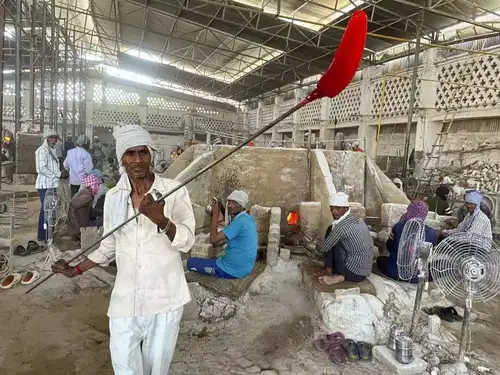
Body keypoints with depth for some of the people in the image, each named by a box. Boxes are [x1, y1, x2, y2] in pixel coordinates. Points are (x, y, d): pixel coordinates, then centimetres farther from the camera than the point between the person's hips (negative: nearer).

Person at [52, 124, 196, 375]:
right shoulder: (113, 197, 1)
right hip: (126, 298, 2)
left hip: (165, 296, -2)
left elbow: (187, 242, -15)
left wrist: (161, 220, -31)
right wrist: (77, 270, 13)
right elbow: (110, 246, 13)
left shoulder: (174, 191, -11)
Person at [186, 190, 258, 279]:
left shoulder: (240, 221, -26)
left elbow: (214, 239, -25)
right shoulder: (249, 218, 3)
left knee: (190, 262, 4)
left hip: (232, 270, -9)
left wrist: (215, 214, -18)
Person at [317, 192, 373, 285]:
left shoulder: (341, 226, -21)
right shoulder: (356, 220, 4)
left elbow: (322, 248, -10)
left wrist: (318, 247, 10)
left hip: (355, 273, -8)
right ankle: (341, 275, 12)